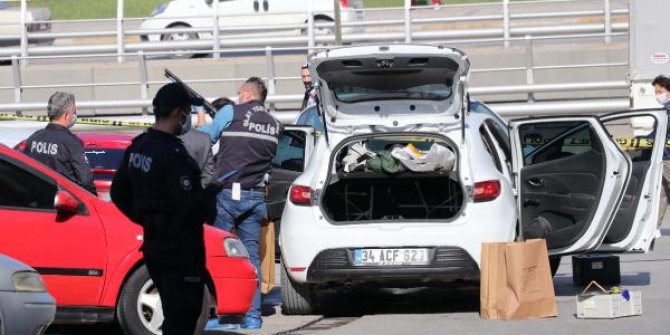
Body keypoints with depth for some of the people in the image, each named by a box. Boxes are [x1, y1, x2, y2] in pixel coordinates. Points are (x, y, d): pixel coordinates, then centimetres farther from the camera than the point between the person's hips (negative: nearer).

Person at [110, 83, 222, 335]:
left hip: (153, 242, 9)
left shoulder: (137, 147, 8)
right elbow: (187, 205, -24)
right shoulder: (173, 153, -21)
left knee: (173, 312, 19)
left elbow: (118, 194, 15)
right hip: (180, 246, -9)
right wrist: (213, 189, -8)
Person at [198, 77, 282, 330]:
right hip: (256, 196, 5)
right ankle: (252, 316, 6)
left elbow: (206, 136, 4)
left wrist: (201, 122, 26)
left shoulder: (231, 113, -4)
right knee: (251, 255, 8)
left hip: (229, 193, -5)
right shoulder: (275, 125, 11)